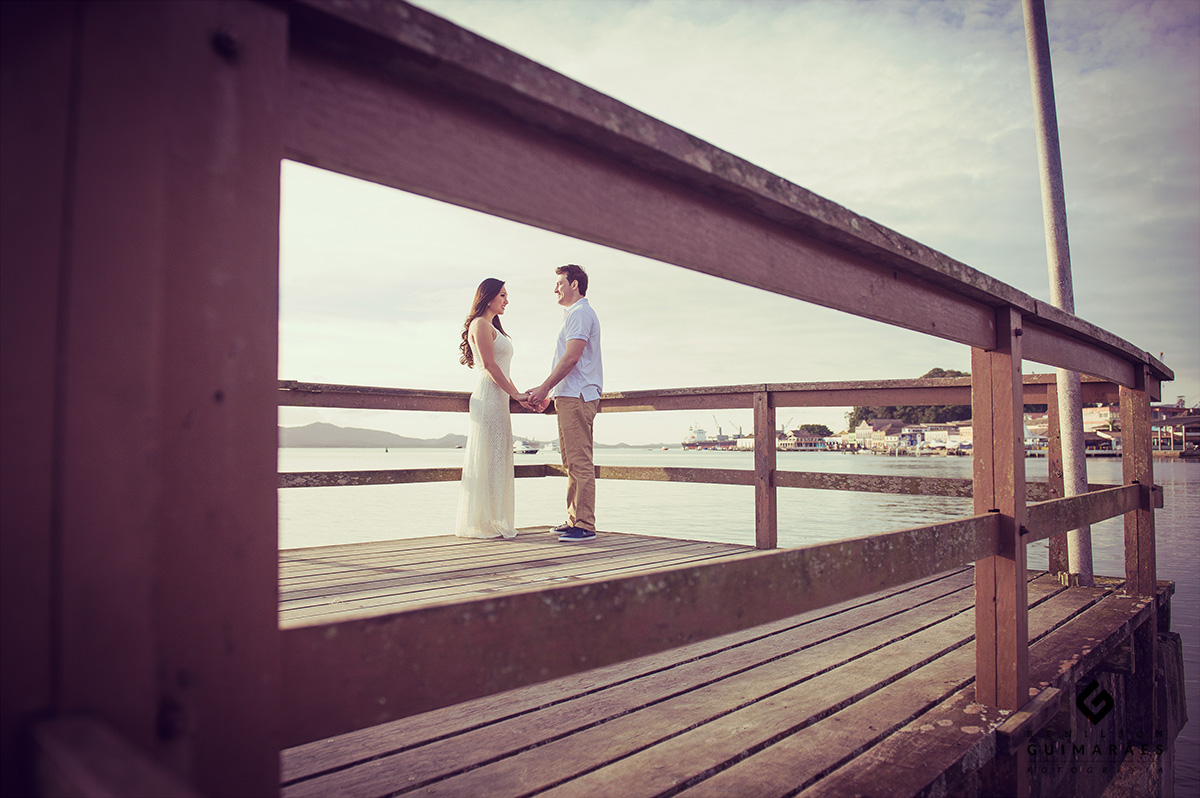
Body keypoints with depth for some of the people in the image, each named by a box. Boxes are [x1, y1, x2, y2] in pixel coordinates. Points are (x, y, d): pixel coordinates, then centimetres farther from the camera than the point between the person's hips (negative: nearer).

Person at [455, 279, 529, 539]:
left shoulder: (493, 327, 24)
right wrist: (514, 393, -14)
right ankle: (483, 522, -3)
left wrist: (521, 394, 16)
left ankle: (493, 522, 13)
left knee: (497, 460, 9)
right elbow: (489, 365, -14)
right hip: (488, 397, -10)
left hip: (498, 399, 10)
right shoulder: (480, 324, -6)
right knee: (488, 458, -8)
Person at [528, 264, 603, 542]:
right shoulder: (574, 314, 25)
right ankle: (574, 519, 17)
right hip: (570, 396, 11)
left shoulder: (580, 313, -8)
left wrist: (544, 387, -16)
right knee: (572, 461, 12)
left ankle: (585, 525, -10)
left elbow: (571, 357, -18)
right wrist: (551, 393, 24)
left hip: (577, 396, -11)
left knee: (580, 461, -11)